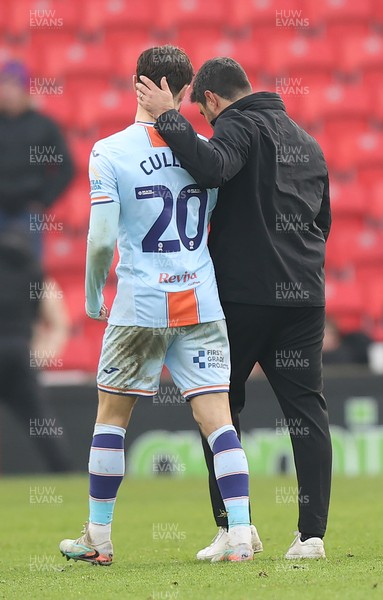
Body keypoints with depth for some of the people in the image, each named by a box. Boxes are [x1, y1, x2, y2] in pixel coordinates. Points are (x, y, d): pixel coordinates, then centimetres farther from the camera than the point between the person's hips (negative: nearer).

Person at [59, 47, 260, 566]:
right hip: (202, 303, 2)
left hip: (140, 306, -2)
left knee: (111, 415, 12)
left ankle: (98, 539, 18)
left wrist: (93, 294, 4)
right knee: (217, 418, 0)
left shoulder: (109, 153, -7)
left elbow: (102, 239, -11)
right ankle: (240, 536, -8)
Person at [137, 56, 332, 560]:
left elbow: (212, 167, -27)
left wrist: (168, 118, -22)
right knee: (307, 409, 4)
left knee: (218, 405, 6)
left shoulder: (238, 126, -5)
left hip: (243, 292, -6)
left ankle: (232, 524, 2)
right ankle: (312, 532, -2)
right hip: (305, 295, 6)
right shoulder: (307, 142, 19)